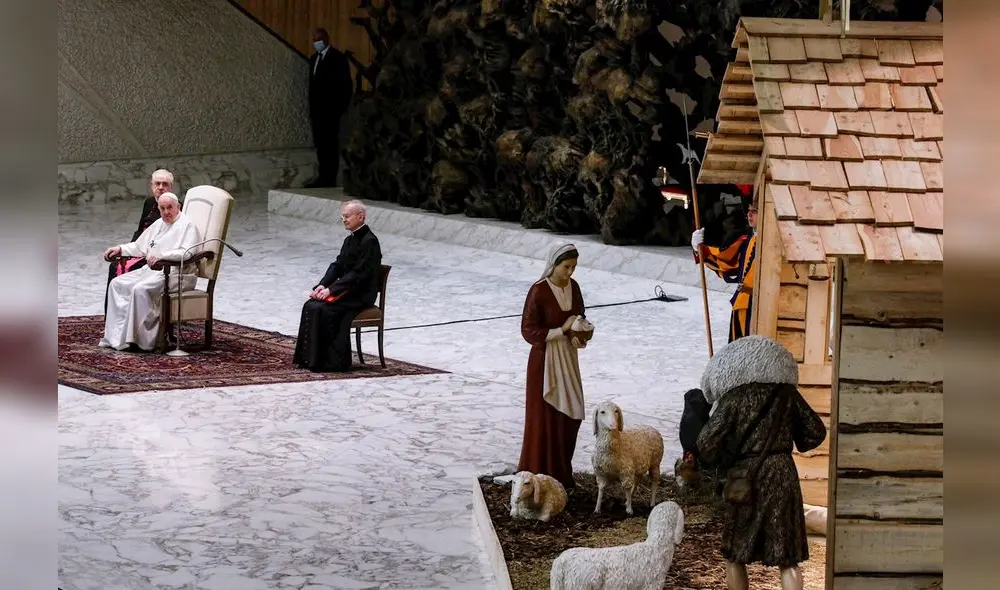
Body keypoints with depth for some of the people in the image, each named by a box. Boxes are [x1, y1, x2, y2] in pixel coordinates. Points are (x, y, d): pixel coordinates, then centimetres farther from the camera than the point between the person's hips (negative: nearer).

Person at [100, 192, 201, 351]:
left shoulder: (187, 225, -6)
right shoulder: (158, 224, 22)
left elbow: (187, 253, -22)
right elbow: (139, 246, 31)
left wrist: (162, 255, -33)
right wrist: (120, 249, 15)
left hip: (176, 274, -9)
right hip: (150, 270, 9)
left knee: (140, 289, -31)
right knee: (117, 284, -5)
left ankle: (136, 337, -26)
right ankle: (115, 336, -10)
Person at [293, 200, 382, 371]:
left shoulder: (369, 241, -14)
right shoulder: (350, 240, 15)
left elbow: (358, 273, -20)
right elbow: (337, 266, 13)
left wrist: (331, 289, -23)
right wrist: (322, 285, -5)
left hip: (361, 295, -9)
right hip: (347, 291, 9)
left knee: (322, 310, -25)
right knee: (310, 306, -9)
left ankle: (333, 361, -17)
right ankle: (309, 358, -7)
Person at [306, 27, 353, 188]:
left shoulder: (338, 58, -4)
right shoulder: (314, 59, 17)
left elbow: (346, 85, -6)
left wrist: (341, 107, -11)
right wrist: (311, 110, 14)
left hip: (330, 109, -7)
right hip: (317, 109, 7)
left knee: (329, 144, -8)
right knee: (320, 144, 4)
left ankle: (330, 179, -8)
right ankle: (323, 177, 5)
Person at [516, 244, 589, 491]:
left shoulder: (573, 287, 3)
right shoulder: (538, 292, -17)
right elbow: (528, 331, -16)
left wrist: (579, 336, -7)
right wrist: (562, 331, -21)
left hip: (568, 358, 7)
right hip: (545, 360, -7)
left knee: (570, 417, 9)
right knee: (545, 419, -2)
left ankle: (562, 475, 22)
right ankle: (540, 477, 7)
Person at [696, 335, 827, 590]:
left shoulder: (734, 398, -7)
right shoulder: (787, 394, 2)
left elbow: (707, 443, -10)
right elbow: (816, 432, 7)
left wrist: (724, 462, 9)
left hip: (744, 478, -2)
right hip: (782, 475, 2)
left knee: (734, 555, 14)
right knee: (788, 558, 1)